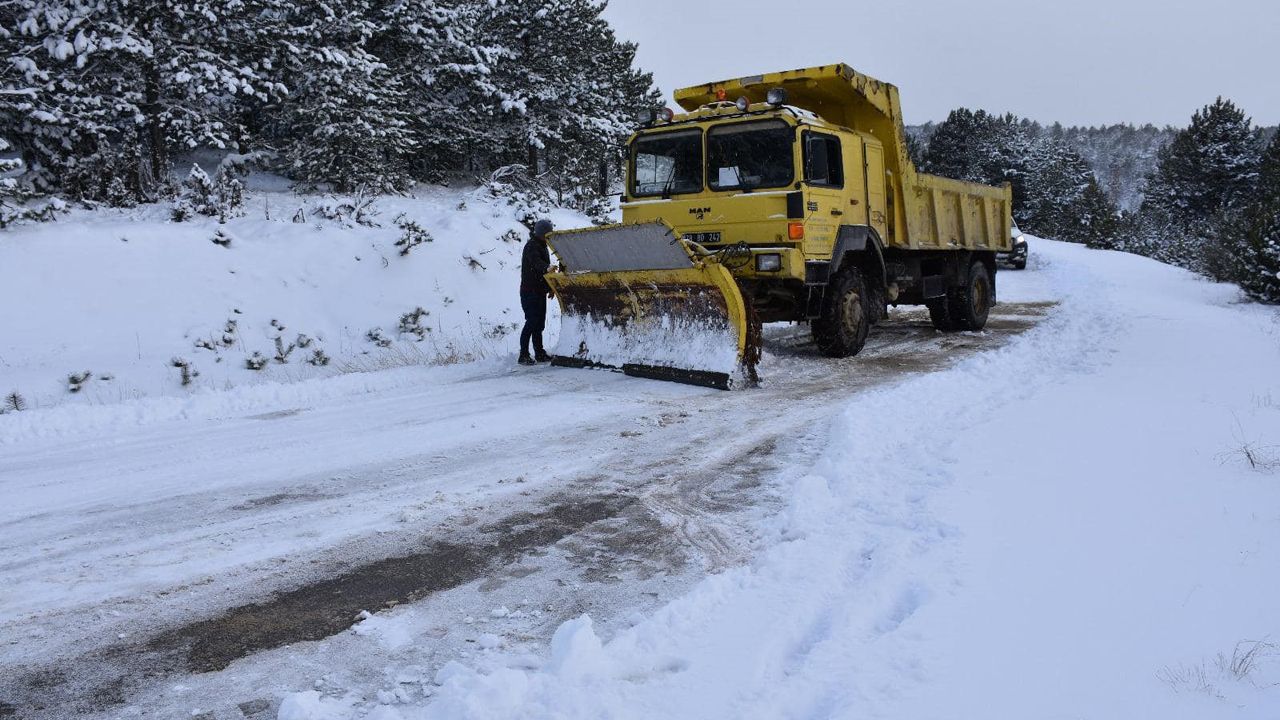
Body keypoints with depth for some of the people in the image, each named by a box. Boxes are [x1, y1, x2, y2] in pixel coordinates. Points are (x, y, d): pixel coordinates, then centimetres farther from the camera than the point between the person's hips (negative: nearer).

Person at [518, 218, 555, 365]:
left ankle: (540, 354, 18)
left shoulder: (542, 246, 19)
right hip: (529, 291, -9)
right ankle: (523, 355, -11)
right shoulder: (532, 246, -12)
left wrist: (550, 288, 27)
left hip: (539, 291, 9)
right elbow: (536, 262, -33)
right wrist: (547, 268, -52)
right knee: (532, 322, -13)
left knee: (539, 323, 12)